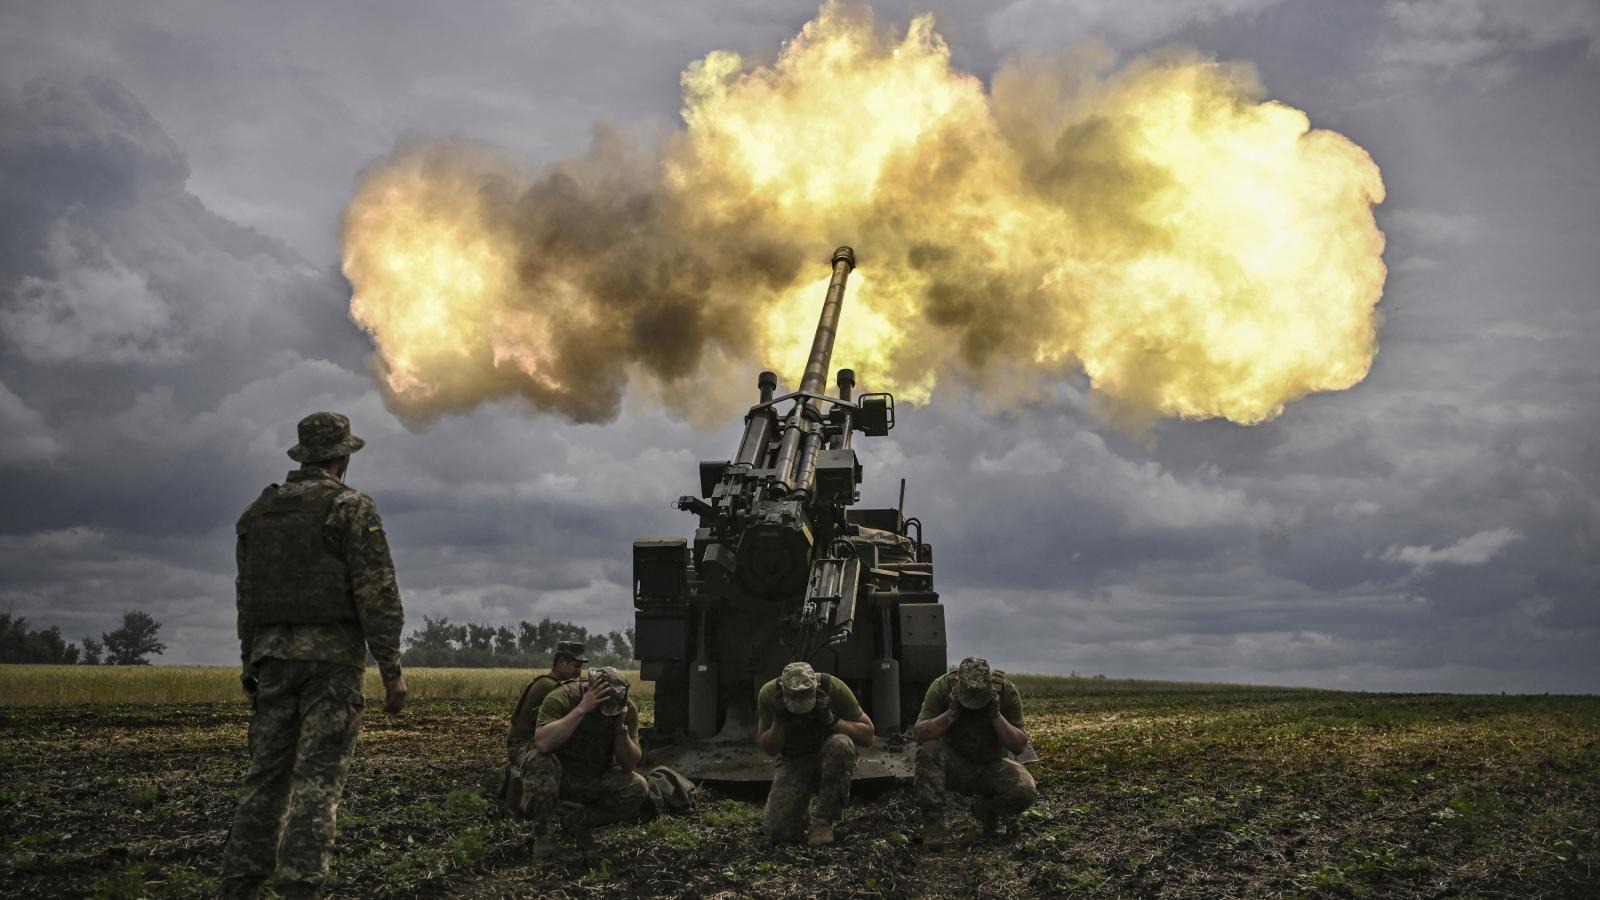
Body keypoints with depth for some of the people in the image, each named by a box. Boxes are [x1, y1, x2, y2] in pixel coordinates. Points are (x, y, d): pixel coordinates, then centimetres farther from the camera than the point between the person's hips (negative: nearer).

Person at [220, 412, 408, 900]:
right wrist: (391, 667, -11)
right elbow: (377, 592, -12)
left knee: (266, 773, 10)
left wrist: (251, 667, 22)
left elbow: (246, 597, 17)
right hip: (331, 654, -5)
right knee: (317, 778, -6)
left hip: (273, 654, 6)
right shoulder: (352, 507, -5)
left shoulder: (259, 511, 14)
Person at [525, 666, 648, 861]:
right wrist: (582, 709, -40)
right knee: (542, 762, -36)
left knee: (638, 788, -21)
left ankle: (578, 820, 0)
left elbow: (629, 764, -12)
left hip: (595, 782, 4)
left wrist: (621, 726, -27)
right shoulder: (560, 698, -22)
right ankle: (541, 833, -12)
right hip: (559, 777, -4)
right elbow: (542, 742, -39)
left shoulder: (628, 709, -11)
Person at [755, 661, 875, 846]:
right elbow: (767, 748, -7)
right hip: (792, 762, 1)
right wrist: (778, 721, -26)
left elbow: (867, 736, -16)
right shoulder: (768, 694, -18)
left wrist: (832, 720, -31)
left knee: (840, 744, -38)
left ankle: (824, 820, -20)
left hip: (830, 759, -1)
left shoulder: (834, 687, -23)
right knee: (778, 833, -19)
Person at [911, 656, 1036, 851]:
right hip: (954, 766, -1)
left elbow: (1020, 745, -14)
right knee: (929, 750, -33)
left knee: (1025, 792, -28)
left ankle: (986, 810, 6)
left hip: (992, 767, 1)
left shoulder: (1006, 691, -15)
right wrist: (951, 713, -33)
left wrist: (996, 715, -28)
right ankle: (932, 824, -24)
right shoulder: (942, 687, -17)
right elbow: (918, 733, -20)